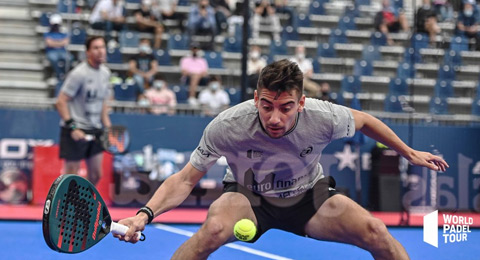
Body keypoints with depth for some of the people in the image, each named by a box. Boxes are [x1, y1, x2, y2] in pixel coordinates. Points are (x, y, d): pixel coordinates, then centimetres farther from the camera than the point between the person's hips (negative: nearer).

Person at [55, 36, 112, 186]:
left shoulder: (105, 73, 8)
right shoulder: (79, 74, -15)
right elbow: (61, 102, -15)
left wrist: (107, 126, 10)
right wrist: (72, 127, -21)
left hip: (95, 130, 7)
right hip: (76, 131, -7)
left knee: (95, 175, 9)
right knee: (71, 175, -4)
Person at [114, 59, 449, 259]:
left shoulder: (323, 118, -25)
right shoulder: (227, 126, -29)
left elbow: (363, 120, -2)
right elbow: (186, 180, -21)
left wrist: (409, 153, 8)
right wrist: (145, 214, -37)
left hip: (308, 198, 2)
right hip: (247, 198, -1)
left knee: (375, 231, -24)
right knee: (214, 228, -36)